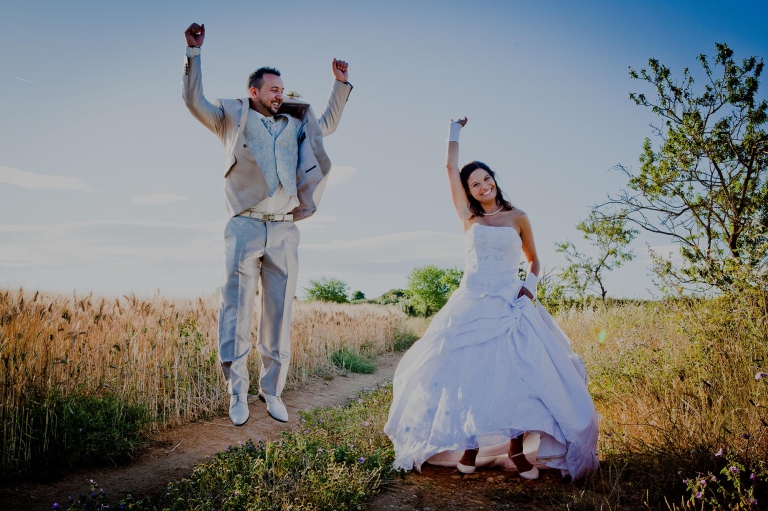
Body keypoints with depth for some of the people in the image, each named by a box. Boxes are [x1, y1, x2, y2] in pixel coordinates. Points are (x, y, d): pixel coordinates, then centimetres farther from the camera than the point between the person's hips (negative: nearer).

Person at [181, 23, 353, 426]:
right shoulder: (233, 118, 10)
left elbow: (328, 124, 35)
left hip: (284, 231, 3)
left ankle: (272, 391, 14)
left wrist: (341, 84, 28)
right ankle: (237, 394, 4)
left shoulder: (295, 124, 20)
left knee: (279, 315, 4)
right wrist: (194, 52, -4)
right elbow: (194, 101, 1)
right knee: (237, 311, -4)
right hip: (245, 228, -3)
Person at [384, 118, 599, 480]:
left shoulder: (517, 217, 10)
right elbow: (451, 168, 10)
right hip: (472, 304, 1)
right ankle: (468, 446, 3)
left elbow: (534, 260, 20)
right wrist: (455, 129, 21)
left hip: (510, 306, 0)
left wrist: (531, 284, 0)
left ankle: (517, 448, -4)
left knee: (517, 373, -11)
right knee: (467, 372, -6)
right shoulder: (469, 217, 10)